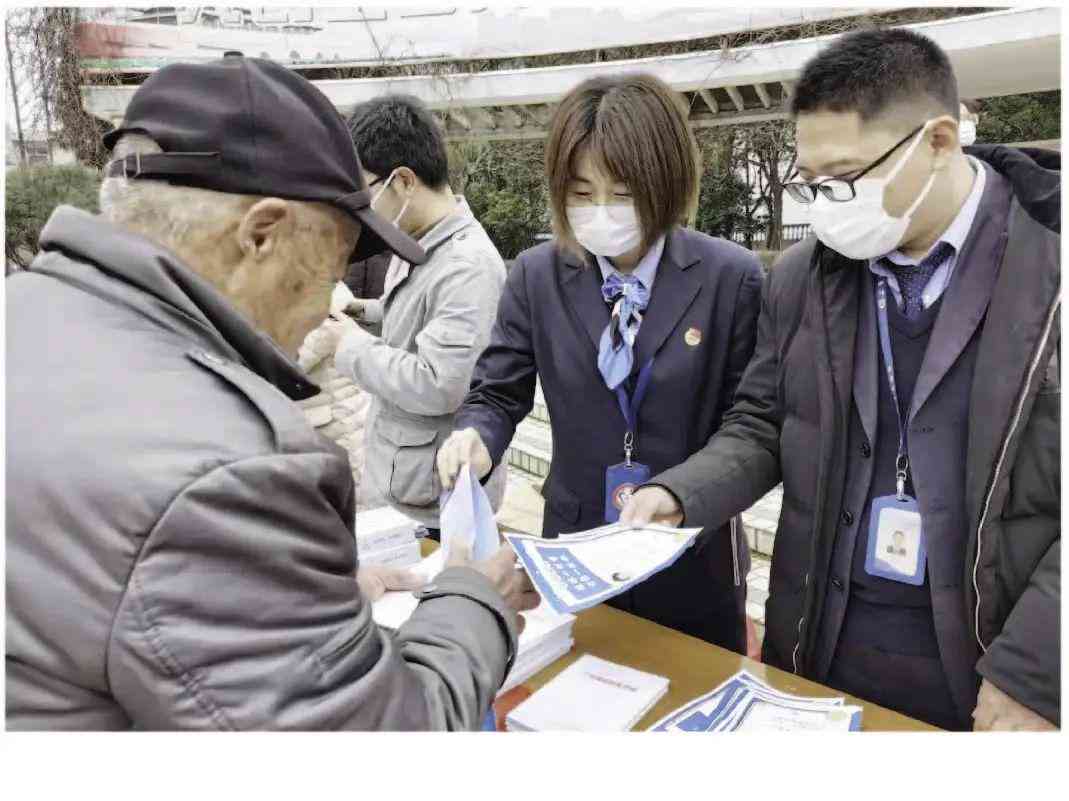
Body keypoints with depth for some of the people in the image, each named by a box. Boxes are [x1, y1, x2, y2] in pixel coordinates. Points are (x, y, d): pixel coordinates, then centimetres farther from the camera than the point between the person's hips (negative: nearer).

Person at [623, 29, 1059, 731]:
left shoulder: (1052, 265, -13)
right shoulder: (803, 278, 0)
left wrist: (1030, 670, -16)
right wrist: (678, 494, -10)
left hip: (990, 650, -3)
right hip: (823, 636, 4)